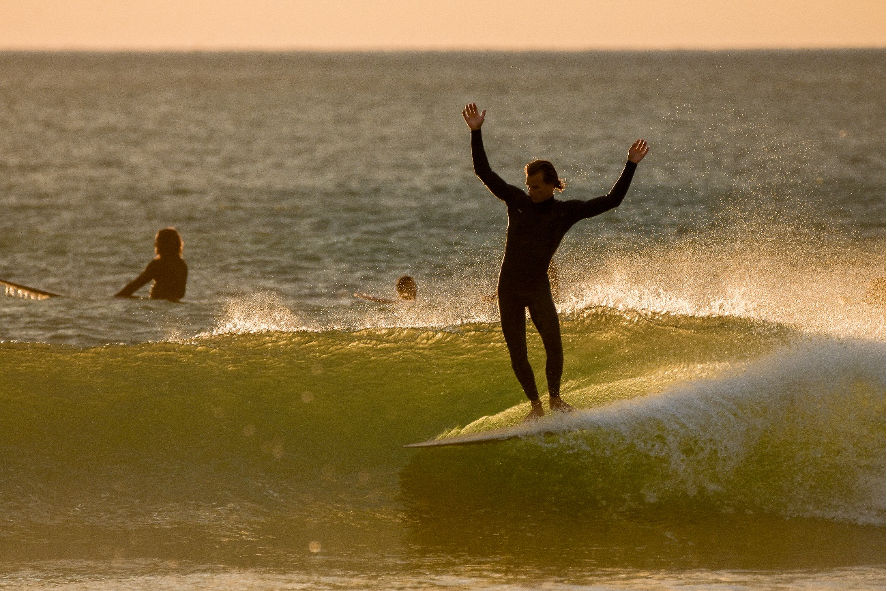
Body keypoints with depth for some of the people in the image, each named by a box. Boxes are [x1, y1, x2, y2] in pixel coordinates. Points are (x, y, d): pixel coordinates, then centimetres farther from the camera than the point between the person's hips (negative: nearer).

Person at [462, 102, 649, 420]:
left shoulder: (566, 212, -2)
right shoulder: (517, 200, 0)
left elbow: (611, 200, -3)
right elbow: (484, 172, -2)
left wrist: (631, 165, -8)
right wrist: (476, 133, -10)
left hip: (538, 287, -1)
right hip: (509, 288, 1)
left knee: (553, 344, -18)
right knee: (517, 354, 0)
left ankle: (554, 398, 2)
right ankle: (535, 404, 15)